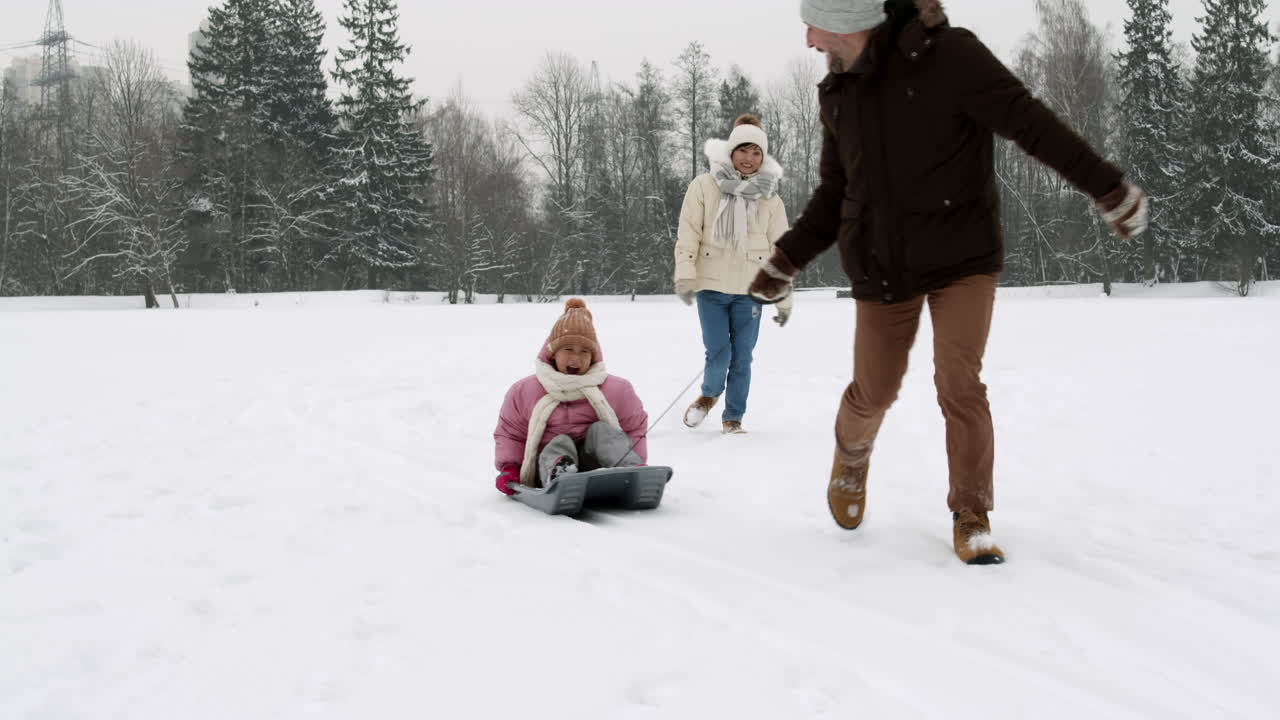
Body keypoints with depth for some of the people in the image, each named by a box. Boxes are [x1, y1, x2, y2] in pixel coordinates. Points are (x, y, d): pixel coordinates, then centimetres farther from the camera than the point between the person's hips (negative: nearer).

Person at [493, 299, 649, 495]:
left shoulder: (617, 390, 9)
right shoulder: (524, 391, 10)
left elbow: (635, 429, 9)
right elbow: (509, 434, 13)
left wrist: (637, 463, -10)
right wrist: (508, 467, -5)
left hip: (594, 464, 1)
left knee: (601, 430, -23)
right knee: (559, 443, -29)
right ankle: (557, 474, -63)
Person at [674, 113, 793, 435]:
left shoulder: (770, 197, 6)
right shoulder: (705, 186, 0)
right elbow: (688, 233, -2)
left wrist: (784, 300, 7)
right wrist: (685, 276, -13)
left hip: (749, 289, 2)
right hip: (711, 287, -1)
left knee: (741, 359, 3)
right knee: (718, 356, -6)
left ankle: (733, 418, 21)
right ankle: (709, 396, 26)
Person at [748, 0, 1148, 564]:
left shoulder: (948, 56, -14)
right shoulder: (838, 95, 5)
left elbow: (1031, 123, -14)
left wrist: (1109, 188, -15)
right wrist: (785, 262, 14)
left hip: (963, 258, -4)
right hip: (882, 265, 4)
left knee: (960, 384, -12)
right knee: (873, 390, 8)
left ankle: (972, 518, 4)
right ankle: (852, 457, 41)